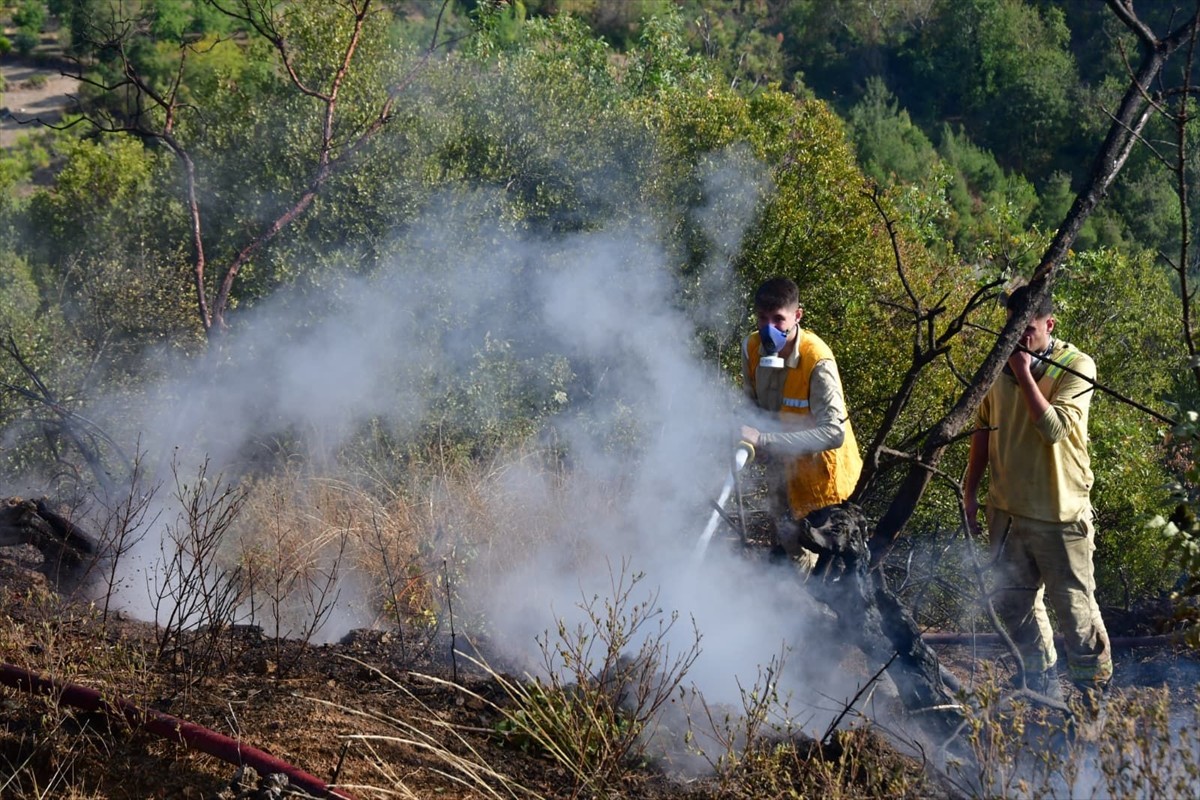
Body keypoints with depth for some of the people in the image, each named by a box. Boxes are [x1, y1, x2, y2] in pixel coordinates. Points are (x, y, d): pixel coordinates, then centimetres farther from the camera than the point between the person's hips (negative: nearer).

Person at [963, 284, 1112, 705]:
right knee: (1012, 602, 13)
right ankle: (1043, 685, 28)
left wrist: (1024, 373, -24)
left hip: (1059, 512, -6)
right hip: (1007, 508, 6)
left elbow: (1054, 427, -25)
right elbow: (984, 430, 14)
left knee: (1073, 604, 0)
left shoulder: (1076, 366, -12)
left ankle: (1094, 689, 15)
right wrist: (971, 490, 15)